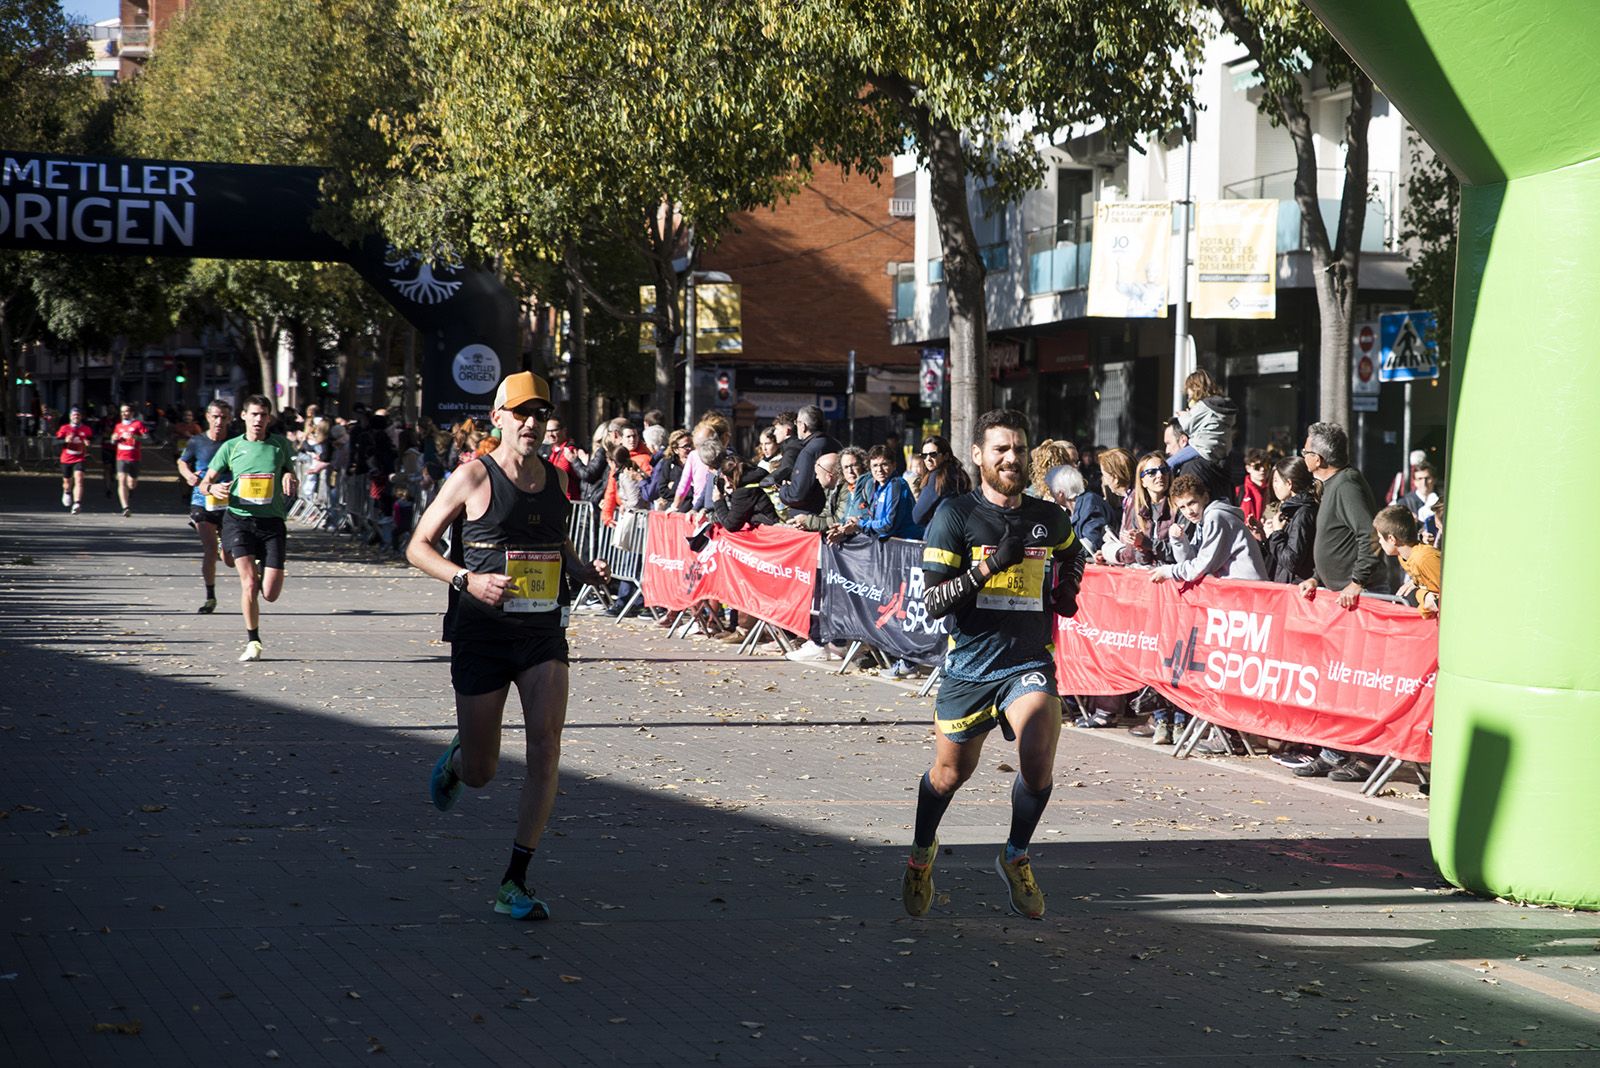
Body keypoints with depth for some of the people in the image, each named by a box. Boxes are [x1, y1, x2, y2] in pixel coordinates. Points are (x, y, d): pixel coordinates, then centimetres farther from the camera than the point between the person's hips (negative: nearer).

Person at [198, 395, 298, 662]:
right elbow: (204, 484, 10)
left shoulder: (280, 445, 9)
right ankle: (253, 642, -1)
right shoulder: (231, 447, 7)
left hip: (272, 521, 1)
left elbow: (290, 474, 23)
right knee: (249, 583, -16)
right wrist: (213, 488, -14)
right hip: (239, 519, -1)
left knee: (270, 594, -6)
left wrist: (289, 478, -1)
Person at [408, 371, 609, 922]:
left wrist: (585, 571, 4)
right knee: (481, 773, 4)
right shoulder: (475, 478, -6)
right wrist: (468, 580, -20)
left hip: (544, 634, 3)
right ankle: (455, 759, 45)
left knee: (545, 752, -13)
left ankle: (515, 882, -5)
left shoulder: (557, 478, 9)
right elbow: (418, 546, -4)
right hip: (482, 636, -3)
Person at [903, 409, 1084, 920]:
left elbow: (1072, 553, 30)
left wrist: (1068, 585, 8)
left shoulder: (1050, 518, 5)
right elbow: (934, 603, -12)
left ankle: (1016, 858, 2)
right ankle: (922, 852, 46)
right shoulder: (954, 515, -7)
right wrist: (992, 564, -24)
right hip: (969, 664, -1)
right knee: (951, 771, 14)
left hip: (1030, 663, 1)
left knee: (1038, 754, -24)